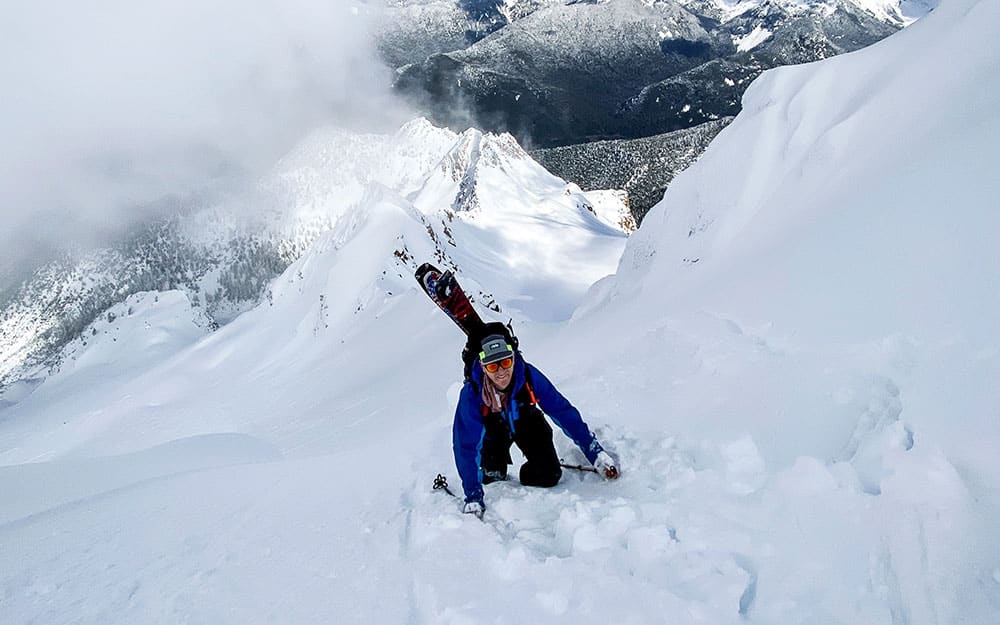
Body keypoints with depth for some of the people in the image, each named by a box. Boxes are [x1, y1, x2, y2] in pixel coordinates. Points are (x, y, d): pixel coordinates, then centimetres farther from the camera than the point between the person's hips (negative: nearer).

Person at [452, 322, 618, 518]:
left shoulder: (529, 376, -34)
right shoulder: (471, 393, -37)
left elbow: (563, 411, -24)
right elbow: (466, 446, -33)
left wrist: (596, 453, -23)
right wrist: (473, 499, -37)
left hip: (527, 422, 1)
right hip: (493, 430, 0)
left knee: (549, 476, -11)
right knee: (493, 473, -18)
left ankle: (526, 477, 22)